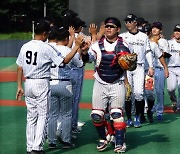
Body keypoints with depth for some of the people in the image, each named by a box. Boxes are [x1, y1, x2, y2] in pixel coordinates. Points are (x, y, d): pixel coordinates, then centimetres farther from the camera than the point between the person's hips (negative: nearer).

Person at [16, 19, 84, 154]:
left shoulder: (25, 47, 4)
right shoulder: (46, 48, -13)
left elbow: (20, 68, 7)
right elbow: (64, 61, -12)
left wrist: (20, 86, 13)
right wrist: (77, 47, -8)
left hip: (28, 83, 6)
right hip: (42, 84, -6)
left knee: (31, 116, 13)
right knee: (42, 116, 0)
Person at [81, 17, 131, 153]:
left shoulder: (123, 46, -2)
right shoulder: (98, 45, 0)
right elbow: (87, 59, -14)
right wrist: (84, 51, -35)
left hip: (117, 84, -1)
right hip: (100, 84, 2)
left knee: (117, 114, -8)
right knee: (96, 115, 0)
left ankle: (120, 142, 0)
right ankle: (103, 139, 20)